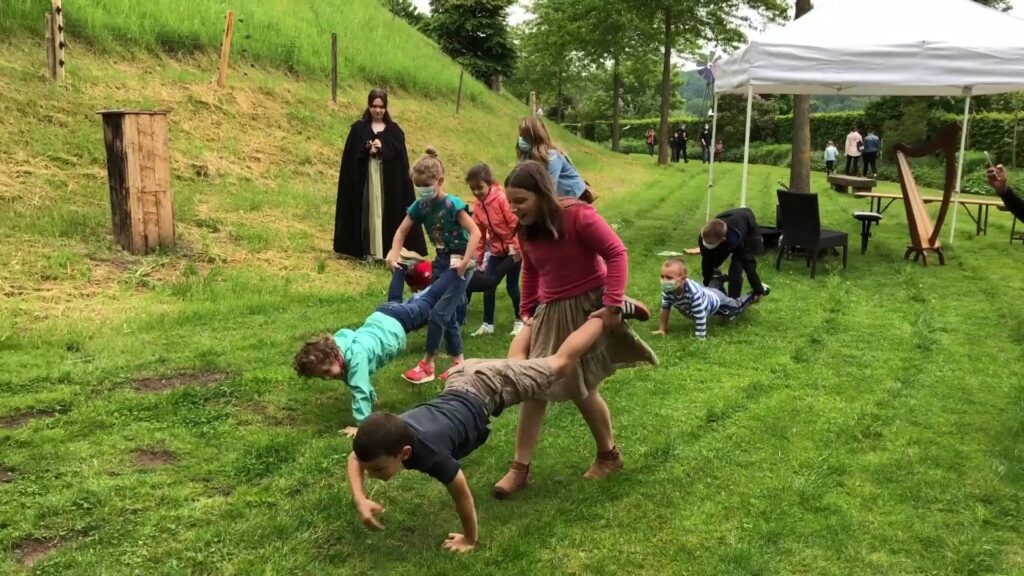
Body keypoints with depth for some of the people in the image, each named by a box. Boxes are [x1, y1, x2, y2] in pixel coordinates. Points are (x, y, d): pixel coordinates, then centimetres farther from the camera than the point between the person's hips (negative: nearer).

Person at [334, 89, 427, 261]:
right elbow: (351, 156, 1)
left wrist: (383, 149, -15)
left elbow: (401, 157, 0)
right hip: (365, 178, -1)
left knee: (388, 212, -1)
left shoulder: (394, 130, 9)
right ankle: (369, 251, 2)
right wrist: (368, 151, -15)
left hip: (389, 180, 1)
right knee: (369, 212, -2)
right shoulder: (358, 128, 7)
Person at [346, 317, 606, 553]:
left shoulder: (429, 454, -39)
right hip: (464, 377, 5)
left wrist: (470, 539, -11)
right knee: (516, 361, 37)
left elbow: (462, 495, -25)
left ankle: (603, 317, 34)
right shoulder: (390, 435, -22)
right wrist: (360, 500, -16)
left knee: (562, 363, 16)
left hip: (488, 386, -5)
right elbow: (354, 458, -2)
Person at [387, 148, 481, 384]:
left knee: (439, 312, -9)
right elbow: (402, 231, 7)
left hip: (459, 263, -7)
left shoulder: (453, 204, -20)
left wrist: (465, 262, -28)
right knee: (448, 315, 12)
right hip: (441, 261, 7)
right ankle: (458, 362, 24)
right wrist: (394, 255, -8)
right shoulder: (420, 206, -1)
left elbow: (475, 232, -23)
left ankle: (427, 365, 1)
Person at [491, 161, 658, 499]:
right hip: (550, 312, 7)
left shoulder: (577, 215, -20)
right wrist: (527, 311, 13)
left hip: (587, 307, -6)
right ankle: (521, 467, 11)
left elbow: (616, 253, -21)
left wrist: (612, 304, -26)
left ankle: (609, 455, 29)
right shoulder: (527, 230, 2)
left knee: (581, 387, 3)